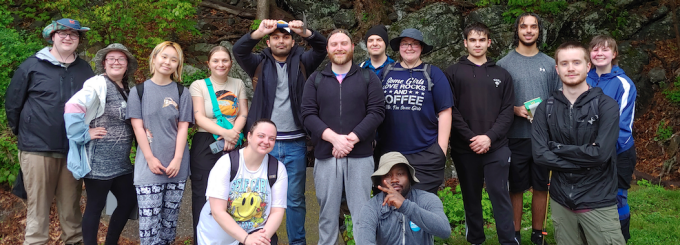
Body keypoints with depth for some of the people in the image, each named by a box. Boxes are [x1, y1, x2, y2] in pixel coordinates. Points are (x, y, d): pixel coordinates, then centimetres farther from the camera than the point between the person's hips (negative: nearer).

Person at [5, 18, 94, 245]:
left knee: (71, 204, 10)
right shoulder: (32, 65, 0)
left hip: (75, 149, 2)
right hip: (38, 148, -2)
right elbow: (12, 103, 5)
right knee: (38, 204, 3)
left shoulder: (85, 69, 8)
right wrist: (21, 133, 9)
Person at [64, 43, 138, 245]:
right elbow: (72, 107, -25)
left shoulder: (127, 89, 13)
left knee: (129, 201, 14)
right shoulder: (98, 84, -11)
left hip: (121, 161, 9)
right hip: (99, 160, -8)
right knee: (96, 206, 2)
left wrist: (142, 130, 8)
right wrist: (84, 134, -20)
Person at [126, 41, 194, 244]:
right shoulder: (139, 90, 6)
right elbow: (137, 126, 0)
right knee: (149, 220, -5)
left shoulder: (182, 93, 8)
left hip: (176, 166, 2)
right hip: (149, 165, -1)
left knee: (170, 218, 7)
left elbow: (183, 127, 3)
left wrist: (177, 160, -8)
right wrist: (151, 158, -8)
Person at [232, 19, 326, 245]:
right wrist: (259, 32, -27)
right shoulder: (260, 63, 8)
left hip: (295, 143, 0)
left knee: (295, 199, 8)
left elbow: (322, 48, -8)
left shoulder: (301, 62, 8)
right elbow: (238, 50, -8)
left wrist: (305, 32, -28)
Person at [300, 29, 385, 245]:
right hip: (325, 156, 1)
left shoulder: (369, 78, 8)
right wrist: (334, 138, -13)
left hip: (360, 156, -1)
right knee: (327, 213, 8)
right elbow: (308, 114, 1)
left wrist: (351, 139, -13)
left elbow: (376, 112, -3)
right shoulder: (315, 80, 10)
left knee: (362, 213, 1)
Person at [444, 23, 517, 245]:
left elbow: (507, 111, 3)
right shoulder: (453, 73, 4)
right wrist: (471, 138, -12)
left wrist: (489, 137, -11)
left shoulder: (501, 74, 10)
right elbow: (450, 110, -4)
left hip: (496, 148, 0)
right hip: (464, 149, 0)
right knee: (471, 197, 10)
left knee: (500, 195, -1)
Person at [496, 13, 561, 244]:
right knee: (516, 189, 5)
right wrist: (515, 110, -15)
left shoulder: (550, 64, 7)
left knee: (541, 187, 10)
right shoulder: (504, 64, 0)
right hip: (516, 137, -2)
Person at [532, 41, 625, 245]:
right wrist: (584, 161, -15)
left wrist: (557, 148, -12)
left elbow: (600, 153, -20)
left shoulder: (606, 105, -8)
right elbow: (539, 154, -10)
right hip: (560, 201, 3)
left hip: (598, 202, -3)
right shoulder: (546, 109, 1)